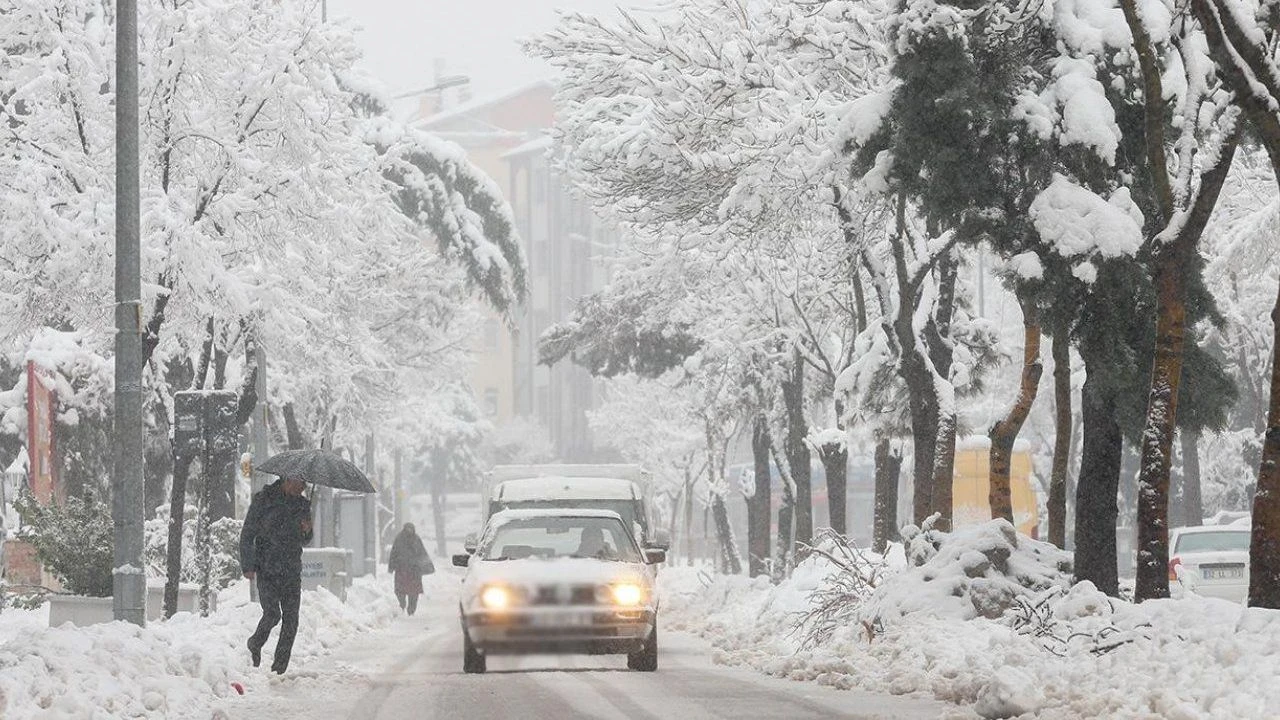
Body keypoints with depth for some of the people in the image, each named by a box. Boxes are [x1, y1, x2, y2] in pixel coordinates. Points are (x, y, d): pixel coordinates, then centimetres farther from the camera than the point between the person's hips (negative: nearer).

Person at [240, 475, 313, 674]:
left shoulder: (302, 504, 11)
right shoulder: (263, 500, -3)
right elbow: (247, 535, -2)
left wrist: (307, 531, -4)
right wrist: (248, 566, -11)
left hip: (292, 571, 4)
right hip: (267, 570, -4)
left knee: (291, 620, -3)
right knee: (272, 613, -16)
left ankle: (280, 668, 5)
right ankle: (255, 644, 14)